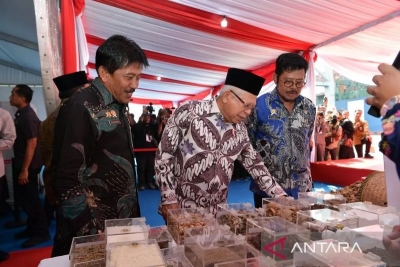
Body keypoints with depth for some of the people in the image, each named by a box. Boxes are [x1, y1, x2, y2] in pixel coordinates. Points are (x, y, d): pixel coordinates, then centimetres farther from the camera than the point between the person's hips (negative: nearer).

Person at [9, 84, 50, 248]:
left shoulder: (28, 117, -19)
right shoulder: (21, 114, 10)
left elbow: (32, 144, -22)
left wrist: (25, 169, -22)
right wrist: (20, 167, 16)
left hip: (28, 165, -9)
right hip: (21, 163, 9)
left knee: (31, 199, 0)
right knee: (22, 196, 17)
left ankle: (41, 233, 13)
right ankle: (32, 227, 31)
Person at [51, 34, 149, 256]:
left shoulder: (118, 106, 6)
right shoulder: (80, 108, -19)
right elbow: (67, 181, -20)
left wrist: (134, 218, 12)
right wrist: (95, 236, -20)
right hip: (91, 233, -7)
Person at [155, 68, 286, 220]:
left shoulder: (240, 128, 2)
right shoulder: (188, 112, -14)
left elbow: (254, 163, 12)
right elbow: (163, 154, -11)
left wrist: (280, 195, 6)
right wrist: (169, 199, -13)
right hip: (180, 208, -4)